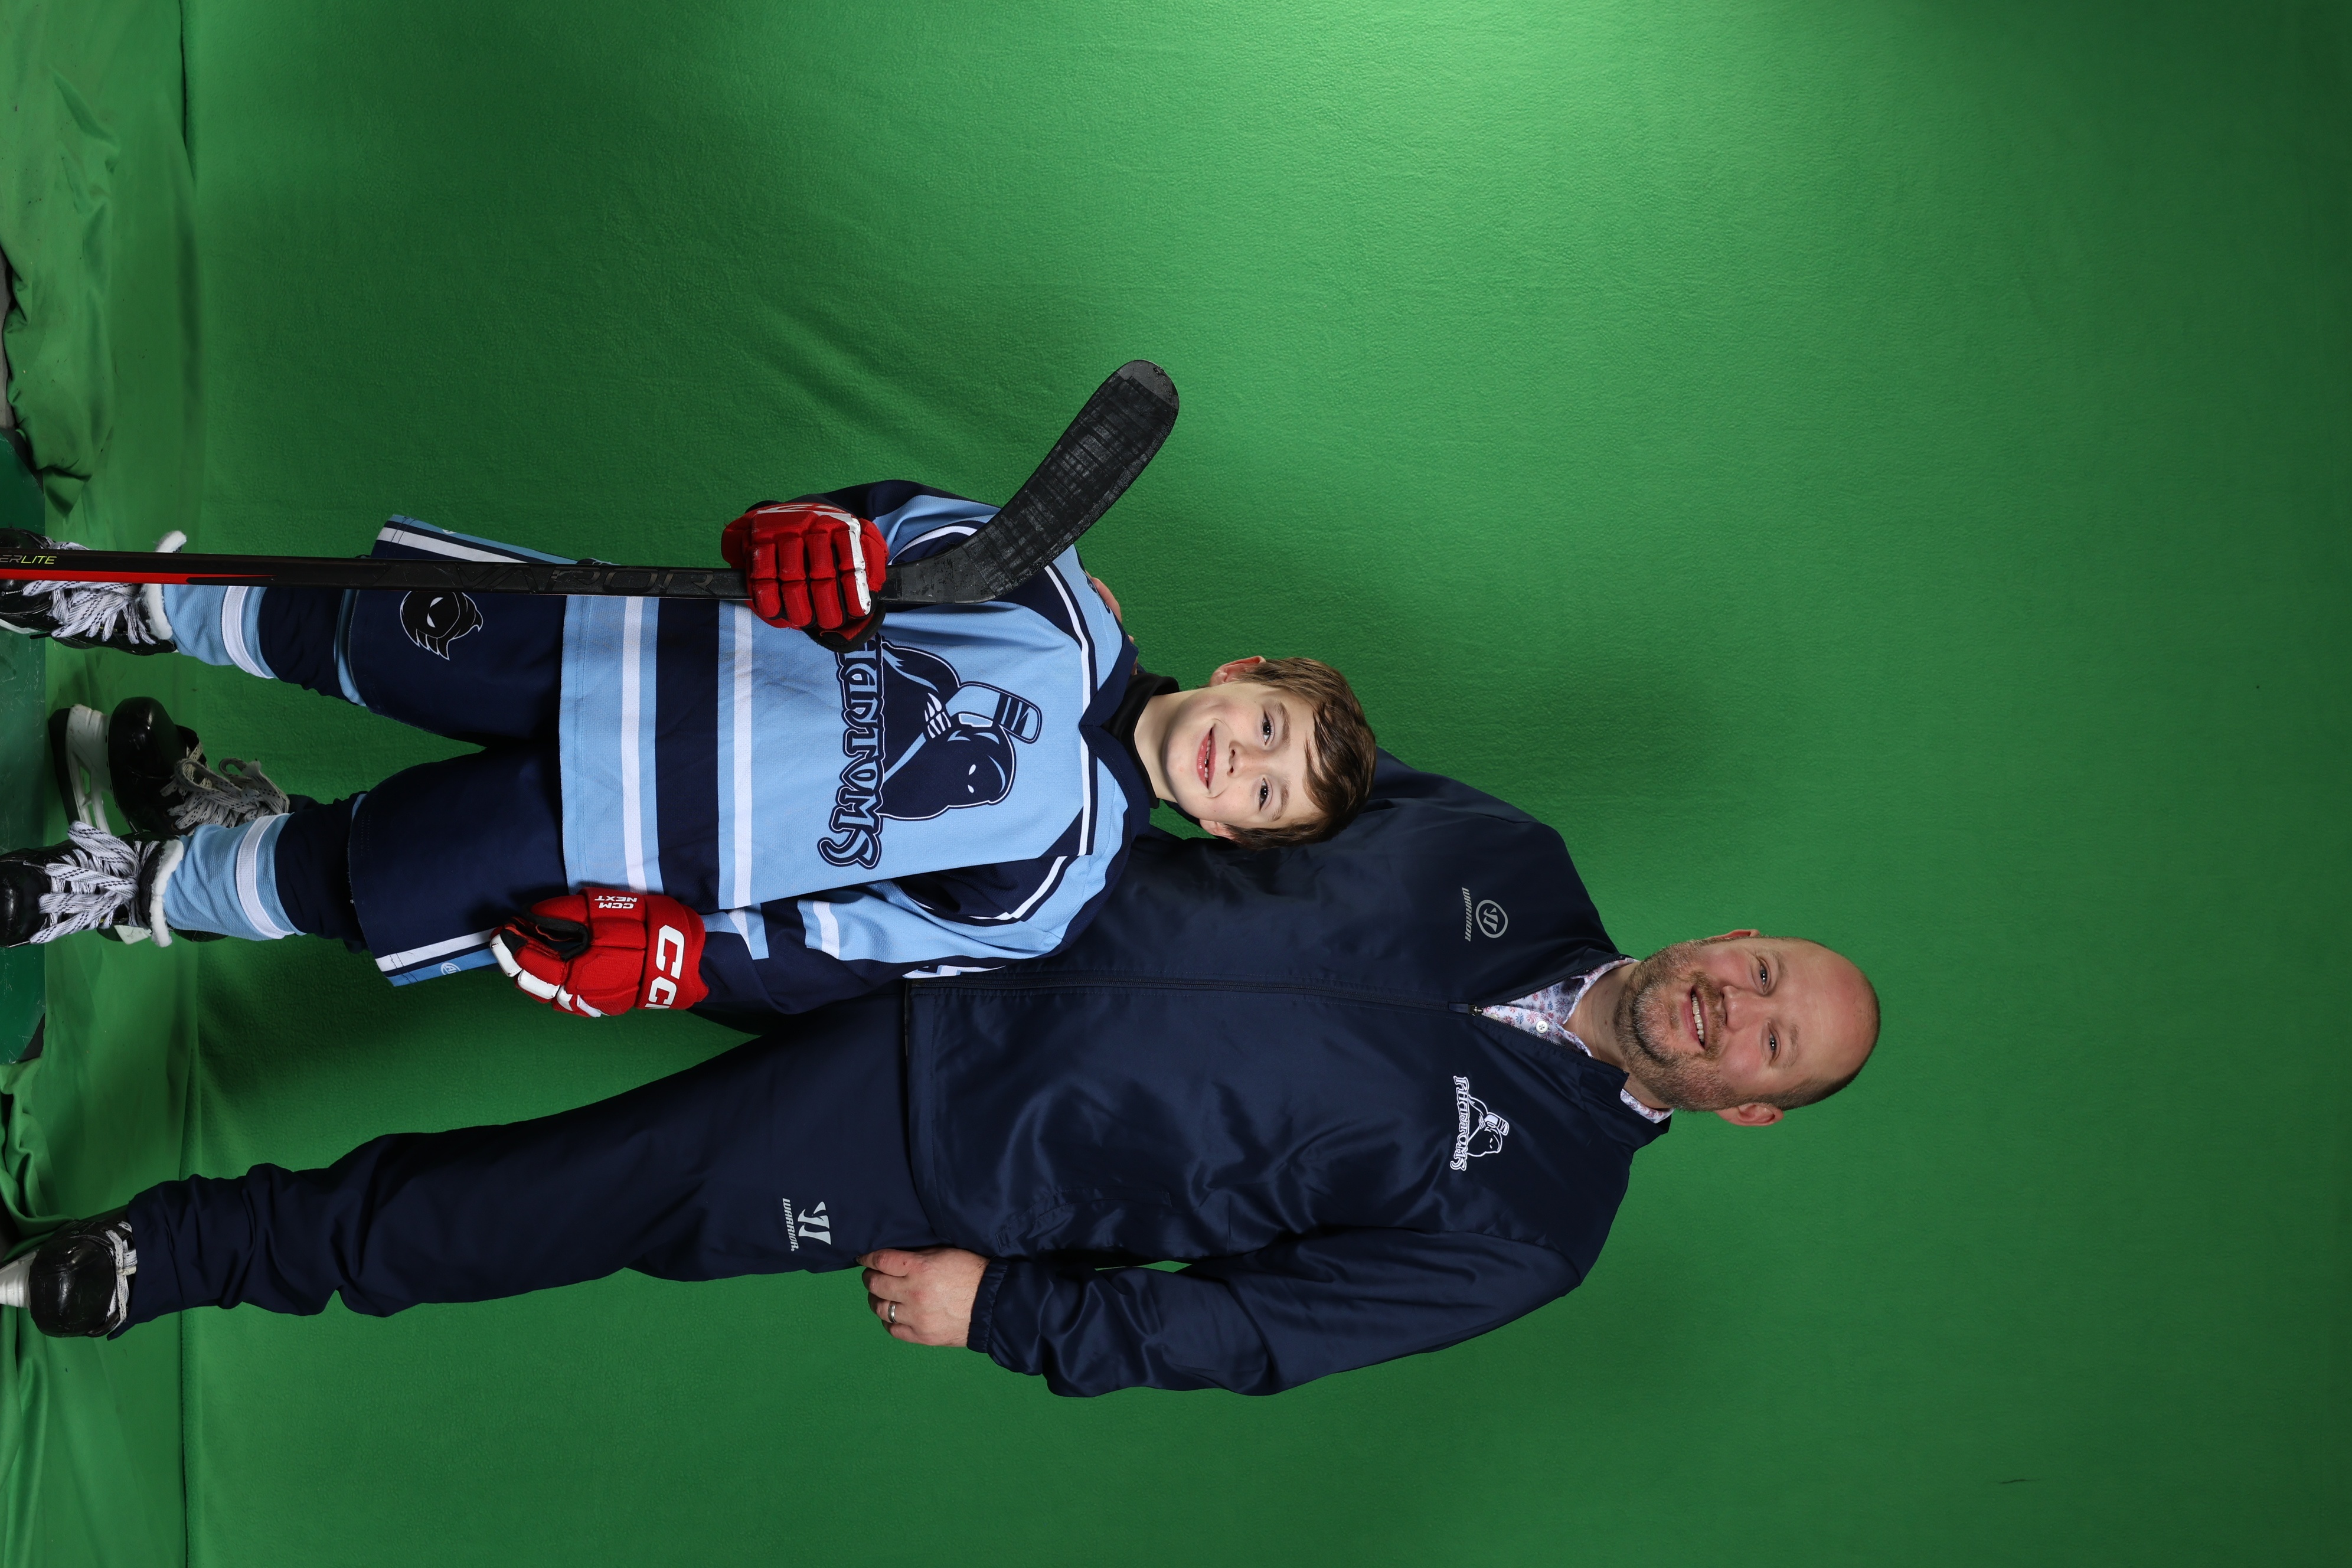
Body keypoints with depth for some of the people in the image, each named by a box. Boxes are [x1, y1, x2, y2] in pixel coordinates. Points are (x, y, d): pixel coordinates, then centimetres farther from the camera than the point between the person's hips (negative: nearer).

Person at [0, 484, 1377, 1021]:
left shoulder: (1055, 879, -10)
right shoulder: (1068, 617, -5)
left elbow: (854, 941, -9)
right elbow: (921, 518, 4)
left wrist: (669, 956, -16)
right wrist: (835, 542, -17)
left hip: (647, 852, -2)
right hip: (643, 663, 2)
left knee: (340, 880, -7)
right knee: (349, 630, -4)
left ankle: (136, 892, 20)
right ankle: (142, 612, 24)